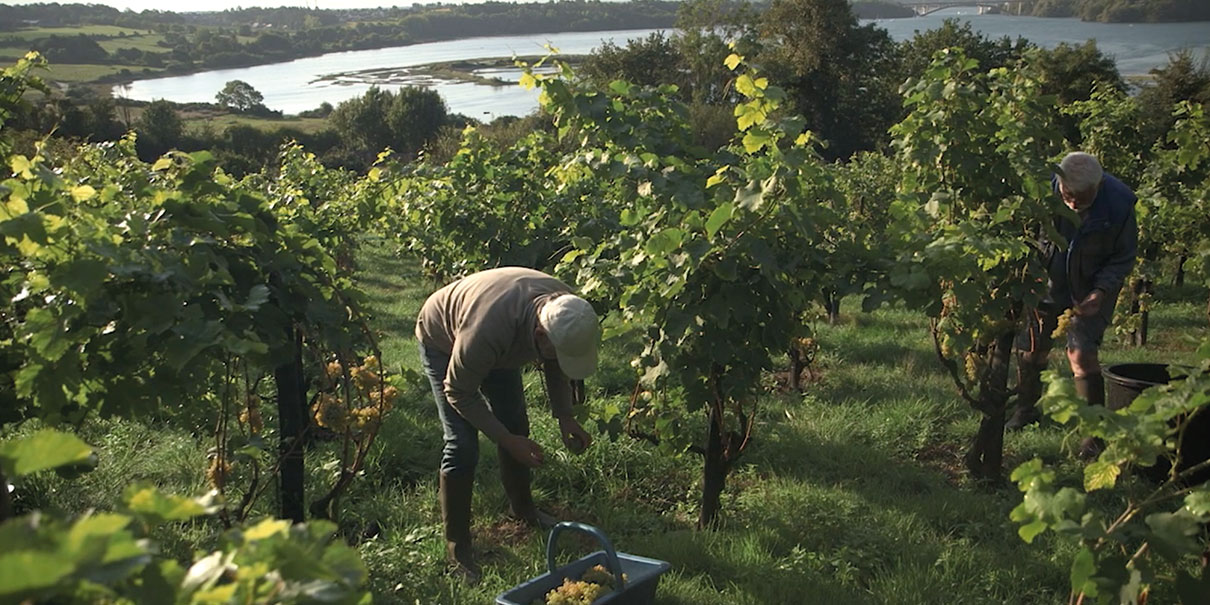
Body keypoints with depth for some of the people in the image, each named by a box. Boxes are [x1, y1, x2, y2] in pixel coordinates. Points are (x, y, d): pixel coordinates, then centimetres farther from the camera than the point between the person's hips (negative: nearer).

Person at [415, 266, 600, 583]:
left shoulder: (565, 309, -27)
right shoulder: (487, 328, -46)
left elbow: (555, 366, -5)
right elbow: (459, 392, -29)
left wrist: (565, 417, -17)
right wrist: (507, 440, -28)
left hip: (500, 346, 6)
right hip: (442, 340, -6)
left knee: (516, 426, 11)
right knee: (462, 446, -12)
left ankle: (522, 508, 35)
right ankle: (457, 548, 1)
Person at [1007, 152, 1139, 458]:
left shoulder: (1119, 204, -24)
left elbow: (1123, 258, -9)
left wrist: (1101, 291, -23)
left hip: (1090, 291, -2)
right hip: (1047, 284, 2)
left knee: (1082, 353, -15)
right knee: (1029, 350, 8)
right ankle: (1026, 408, 35)